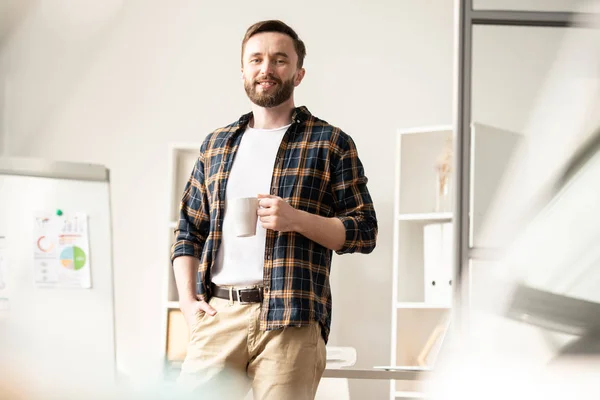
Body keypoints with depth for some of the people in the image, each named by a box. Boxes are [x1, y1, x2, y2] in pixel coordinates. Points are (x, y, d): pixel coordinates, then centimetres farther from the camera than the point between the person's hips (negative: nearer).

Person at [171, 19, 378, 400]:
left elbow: (364, 232, 3)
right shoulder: (215, 145, 20)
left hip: (291, 321, -3)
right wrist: (187, 298, 5)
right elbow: (188, 232, 21)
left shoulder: (330, 143, 8)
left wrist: (297, 219, -13)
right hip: (217, 313, 3)